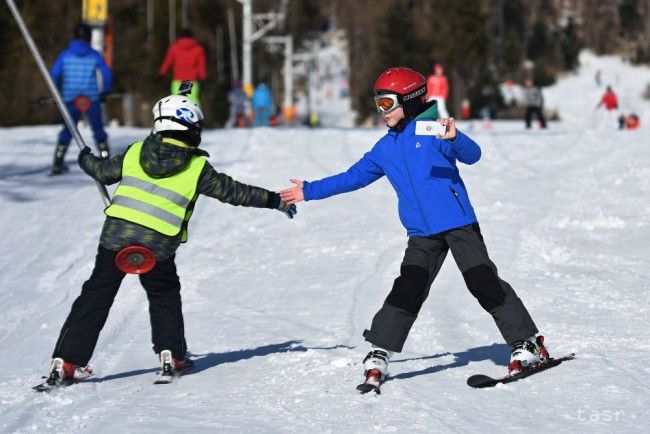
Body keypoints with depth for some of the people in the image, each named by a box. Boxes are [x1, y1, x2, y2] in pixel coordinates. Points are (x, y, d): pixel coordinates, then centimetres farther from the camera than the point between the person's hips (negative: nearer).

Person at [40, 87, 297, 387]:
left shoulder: (136, 152, 5)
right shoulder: (197, 168, -2)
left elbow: (105, 172, 16)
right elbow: (233, 192, 4)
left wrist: (86, 159, 39)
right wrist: (274, 201, 15)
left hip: (116, 235, 2)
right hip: (158, 246, -2)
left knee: (96, 296, 8)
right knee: (165, 296, 23)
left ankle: (66, 362, 4)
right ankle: (170, 354, 18)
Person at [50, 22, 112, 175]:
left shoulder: (65, 55, 0)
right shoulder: (95, 55, -2)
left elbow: (54, 74, -1)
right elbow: (107, 74, -3)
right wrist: (104, 92, 12)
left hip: (70, 99, 1)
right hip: (92, 99, -1)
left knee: (67, 130, 14)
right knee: (98, 130, 12)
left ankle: (58, 163, 8)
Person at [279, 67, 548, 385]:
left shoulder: (433, 131, -5)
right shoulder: (385, 148, 14)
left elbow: (472, 155, -18)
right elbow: (354, 176, 22)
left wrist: (455, 138, -40)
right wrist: (310, 191, 21)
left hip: (459, 224, -5)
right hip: (421, 234, 5)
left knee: (485, 283, -7)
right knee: (407, 291, -4)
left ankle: (526, 343, 0)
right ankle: (379, 352, 2)